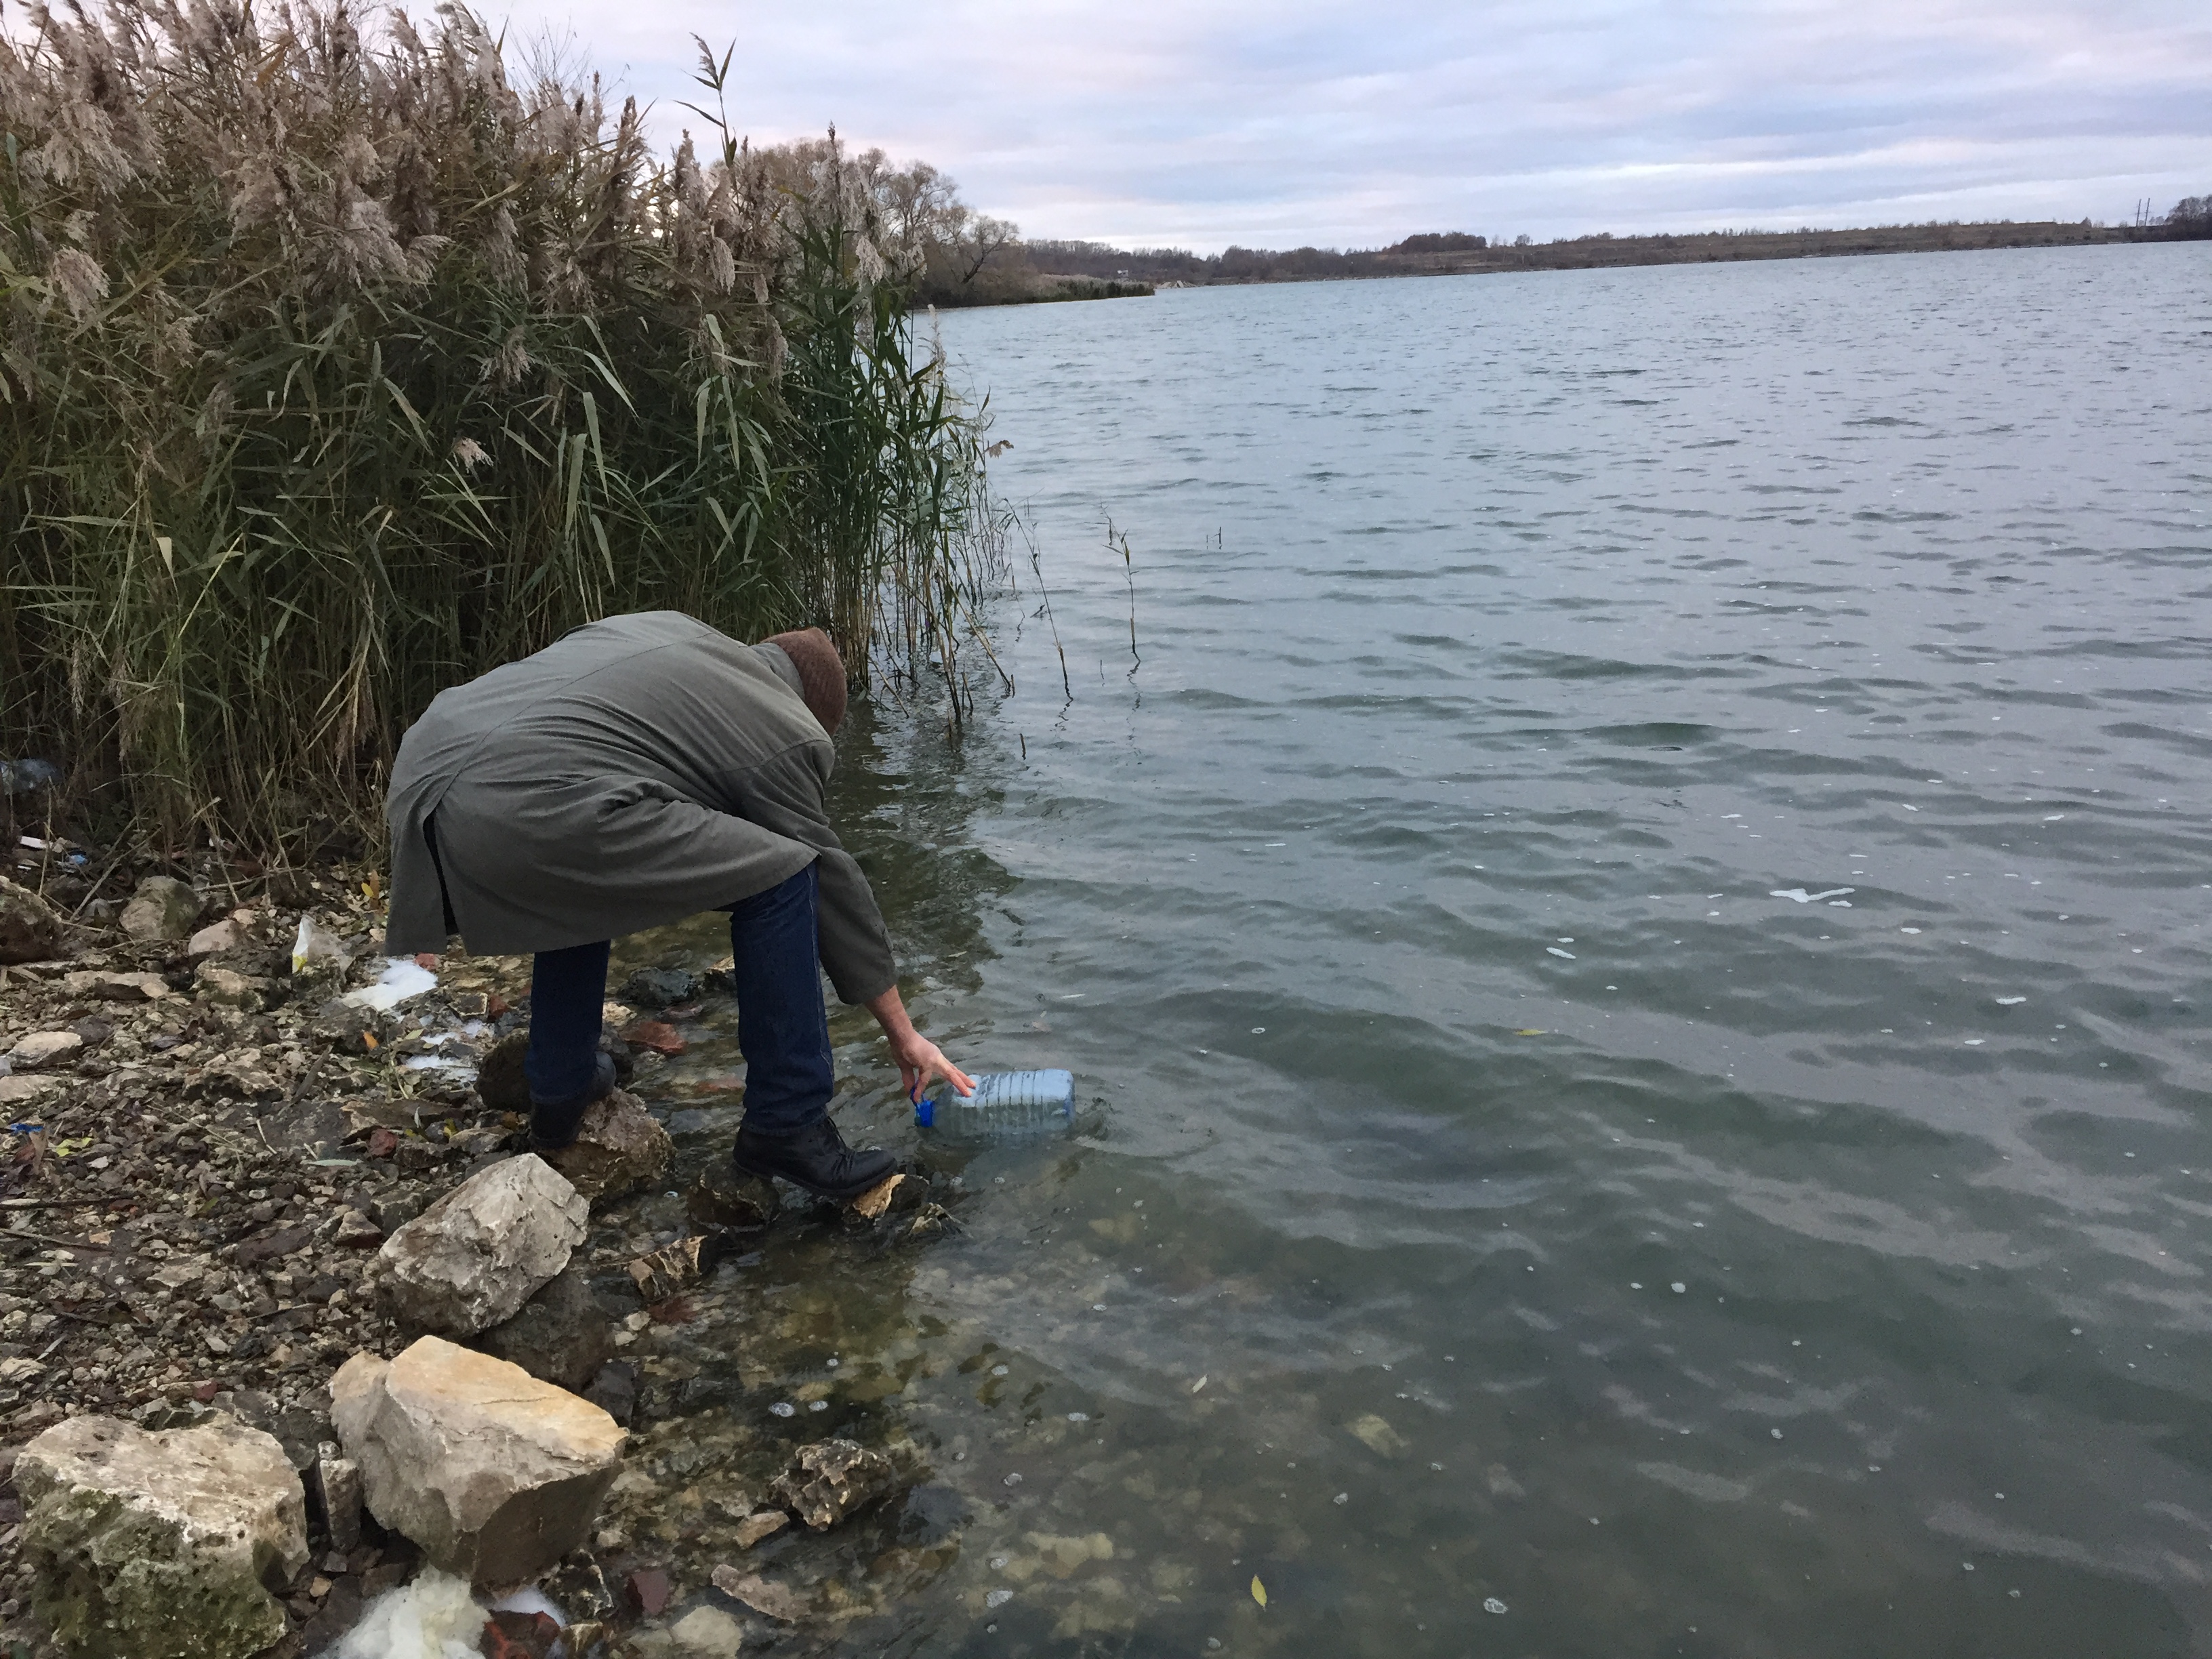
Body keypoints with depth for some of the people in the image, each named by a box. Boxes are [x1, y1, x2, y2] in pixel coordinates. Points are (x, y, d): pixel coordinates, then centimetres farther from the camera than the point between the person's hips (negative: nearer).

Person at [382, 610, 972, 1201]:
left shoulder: (669, 626, 29)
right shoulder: (788, 734, 10)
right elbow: (834, 883, 15)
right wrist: (903, 1034, 25)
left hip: (423, 763, 9)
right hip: (520, 809, -9)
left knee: (580, 882, 37)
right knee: (782, 878, 2)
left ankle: (558, 1088, 44)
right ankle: (786, 1128, 11)